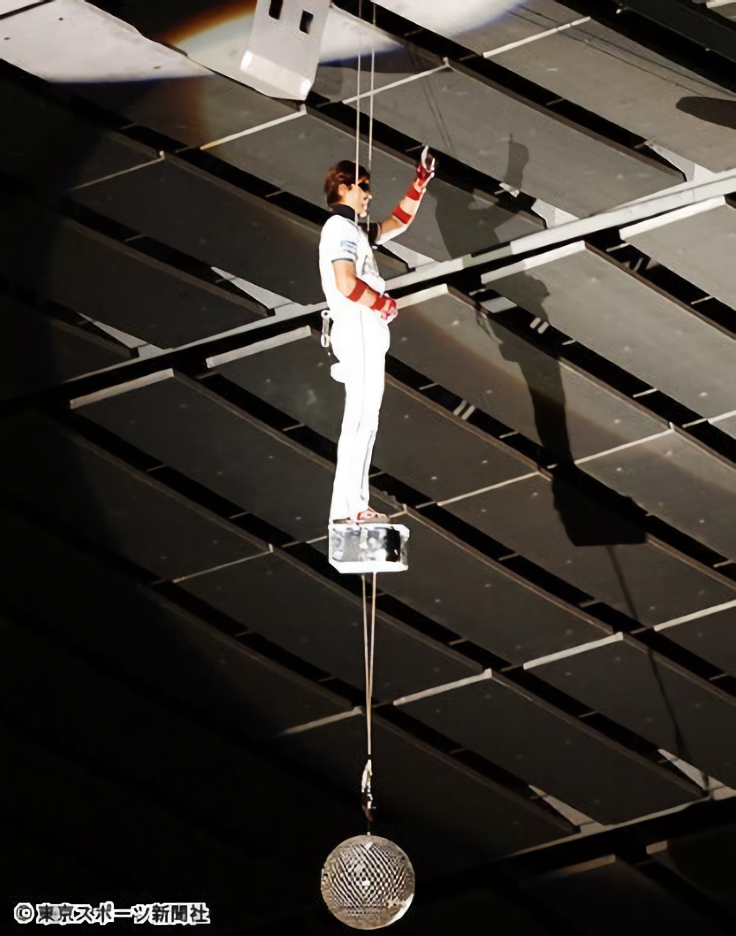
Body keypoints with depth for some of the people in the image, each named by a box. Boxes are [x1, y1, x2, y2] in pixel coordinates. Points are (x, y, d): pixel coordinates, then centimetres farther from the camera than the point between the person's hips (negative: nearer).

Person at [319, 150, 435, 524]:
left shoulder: (355, 230, 21)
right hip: (358, 328, -10)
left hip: (366, 330, 10)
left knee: (363, 417, 8)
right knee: (361, 416, -13)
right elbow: (347, 284, -21)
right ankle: (348, 506, -16)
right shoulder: (341, 228, -9)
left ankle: (352, 506, 8)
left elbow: (397, 223, 31)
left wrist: (420, 183, 25)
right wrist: (387, 305, -9)